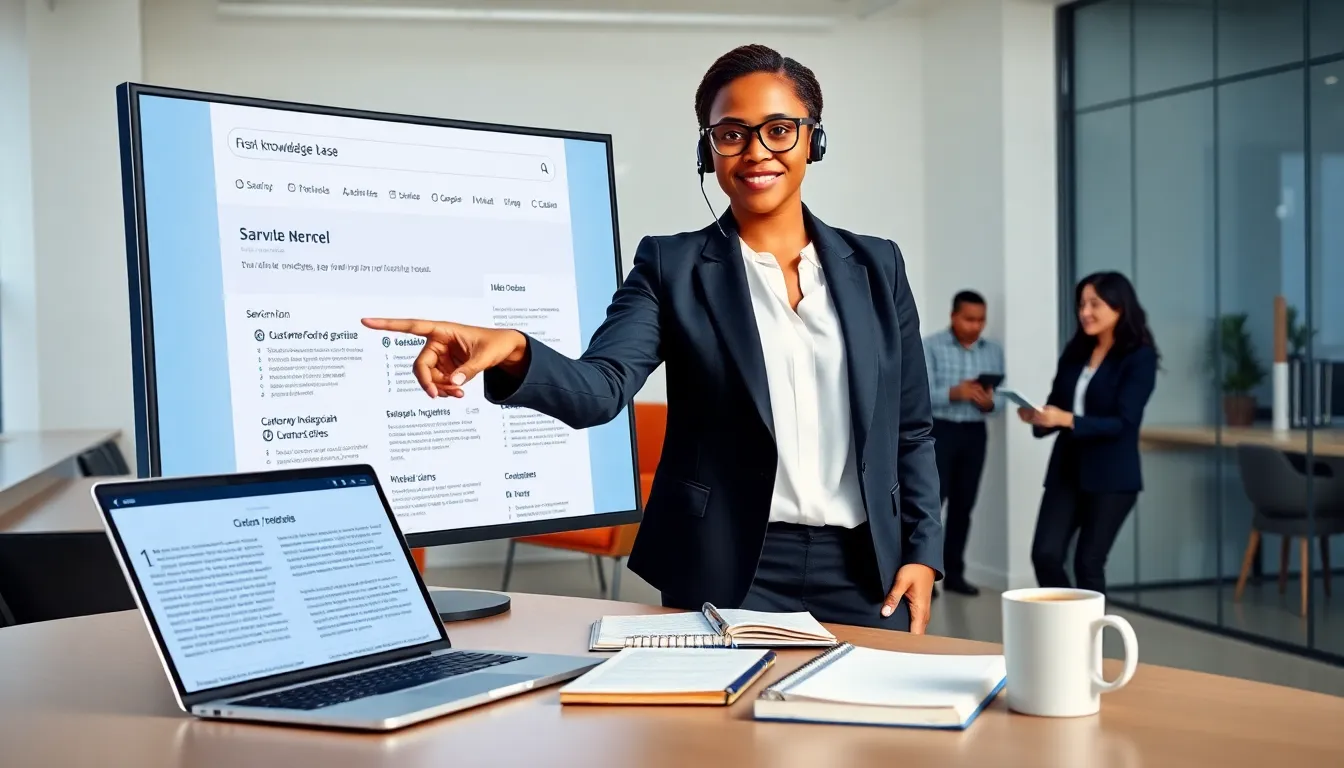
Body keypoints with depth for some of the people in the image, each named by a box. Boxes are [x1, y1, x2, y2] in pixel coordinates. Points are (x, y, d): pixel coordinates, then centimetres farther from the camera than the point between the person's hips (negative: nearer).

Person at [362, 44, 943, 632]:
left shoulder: (876, 266, 8)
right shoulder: (672, 267, 1)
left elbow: (911, 430, 11)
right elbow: (600, 387, -15)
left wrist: (922, 551, 1)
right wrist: (513, 353, -35)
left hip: (861, 570, 3)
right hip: (727, 571, -2)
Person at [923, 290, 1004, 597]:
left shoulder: (994, 351, 8)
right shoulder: (930, 347, -5)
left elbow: (1000, 397, 7)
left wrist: (989, 401, -16)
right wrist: (955, 392, -27)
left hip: (975, 433, 4)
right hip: (939, 430, -4)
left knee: (963, 504, 8)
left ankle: (954, 572, 16)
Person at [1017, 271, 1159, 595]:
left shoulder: (1139, 357, -8)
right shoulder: (1074, 352, 9)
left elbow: (1123, 423, -16)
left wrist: (1067, 420, -26)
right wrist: (1038, 417, -11)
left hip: (1111, 476, -5)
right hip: (1066, 469, 5)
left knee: (1088, 563, 0)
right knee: (1045, 555, -3)